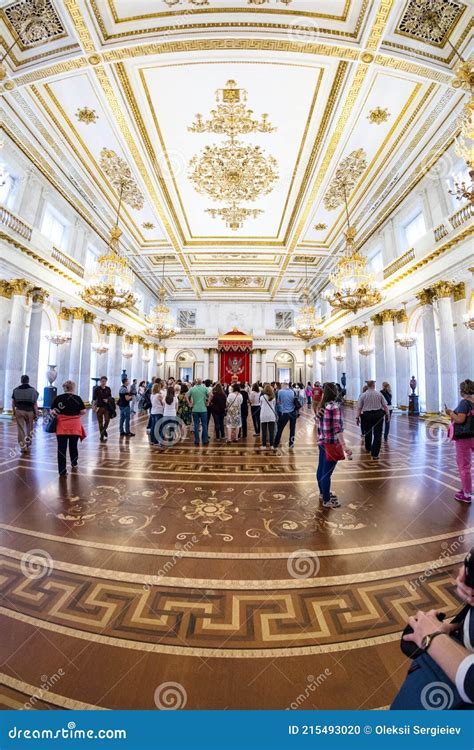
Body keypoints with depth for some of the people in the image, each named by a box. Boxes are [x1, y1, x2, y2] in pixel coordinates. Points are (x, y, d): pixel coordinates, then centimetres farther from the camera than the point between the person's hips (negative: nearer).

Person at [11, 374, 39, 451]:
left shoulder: (16, 390, 4)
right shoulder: (33, 390, -1)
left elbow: (13, 403, 7)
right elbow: (35, 403, -3)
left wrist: (14, 412, 20)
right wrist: (36, 413, 1)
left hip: (19, 411, 1)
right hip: (30, 411, 0)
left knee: (21, 428, 3)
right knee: (29, 428, 16)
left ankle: (23, 446, 0)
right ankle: (28, 442, 29)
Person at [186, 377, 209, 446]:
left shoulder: (192, 389, 1)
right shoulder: (204, 388, -2)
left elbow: (186, 396, -7)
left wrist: (190, 404, -2)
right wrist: (207, 402, -3)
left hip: (195, 410, 1)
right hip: (203, 409, -1)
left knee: (196, 426, 7)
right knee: (204, 425, 7)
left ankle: (196, 441, 11)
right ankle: (205, 441, 10)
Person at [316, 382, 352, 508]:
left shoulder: (322, 406, 6)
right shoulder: (335, 406, -18)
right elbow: (337, 427, -24)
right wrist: (344, 446, -26)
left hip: (322, 442, 8)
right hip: (331, 444, -8)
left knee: (321, 469, 19)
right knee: (327, 472, 3)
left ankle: (323, 493, 37)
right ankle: (327, 500, 16)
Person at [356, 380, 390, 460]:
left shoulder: (363, 395, -2)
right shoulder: (379, 394, 1)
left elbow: (359, 408, -5)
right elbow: (385, 406, 1)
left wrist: (357, 417, -1)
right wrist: (387, 414, 10)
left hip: (367, 415, 1)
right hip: (378, 415, 0)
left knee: (368, 433, 20)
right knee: (377, 435, 2)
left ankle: (368, 449, 41)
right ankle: (375, 455, -1)